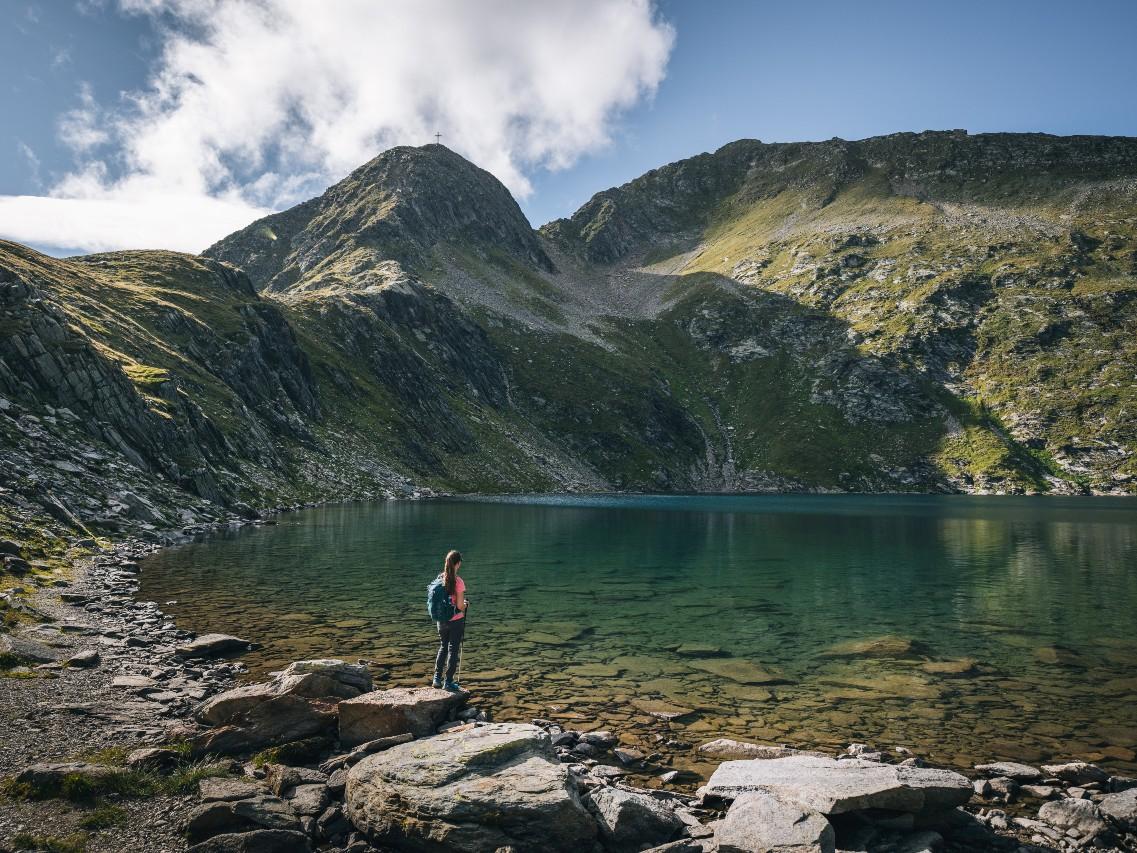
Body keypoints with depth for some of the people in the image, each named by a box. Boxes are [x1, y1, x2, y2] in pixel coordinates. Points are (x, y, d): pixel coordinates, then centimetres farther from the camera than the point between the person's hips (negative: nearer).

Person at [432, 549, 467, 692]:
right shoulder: (458, 582, -20)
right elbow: (460, 606, -20)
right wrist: (465, 604, 3)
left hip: (442, 620, 5)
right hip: (456, 621, -5)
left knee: (443, 648, 22)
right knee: (453, 650, 7)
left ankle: (437, 679, 25)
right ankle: (448, 682, 13)